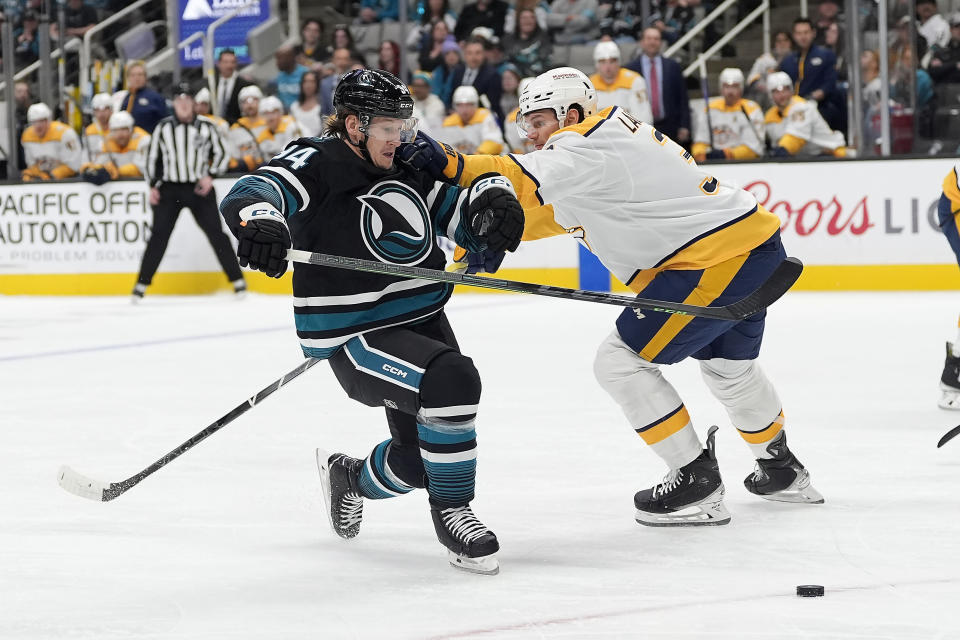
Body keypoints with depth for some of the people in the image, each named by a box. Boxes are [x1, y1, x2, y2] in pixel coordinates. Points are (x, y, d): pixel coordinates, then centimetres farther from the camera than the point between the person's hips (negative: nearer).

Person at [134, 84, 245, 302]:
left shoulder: (206, 126, 0)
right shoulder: (163, 128, 3)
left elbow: (221, 154, 6)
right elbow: (152, 158, 11)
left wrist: (210, 176, -9)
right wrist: (153, 186, 3)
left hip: (199, 188, 0)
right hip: (170, 189, 1)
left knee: (216, 233, -4)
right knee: (159, 236, -6)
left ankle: (238, 281, 3)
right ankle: (141, 284, 0)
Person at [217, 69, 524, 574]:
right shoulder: (316, 166, -15)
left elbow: (461, 208, 11)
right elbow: (249, 195, -30)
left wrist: (493, 199, -13)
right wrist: (260, 218, -54)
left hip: (424, 322, 8)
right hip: (355, 338, -8)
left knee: (423, 456, 14)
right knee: (452, 379, -32)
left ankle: (348, 477, 47)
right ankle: (450, 513, -13)